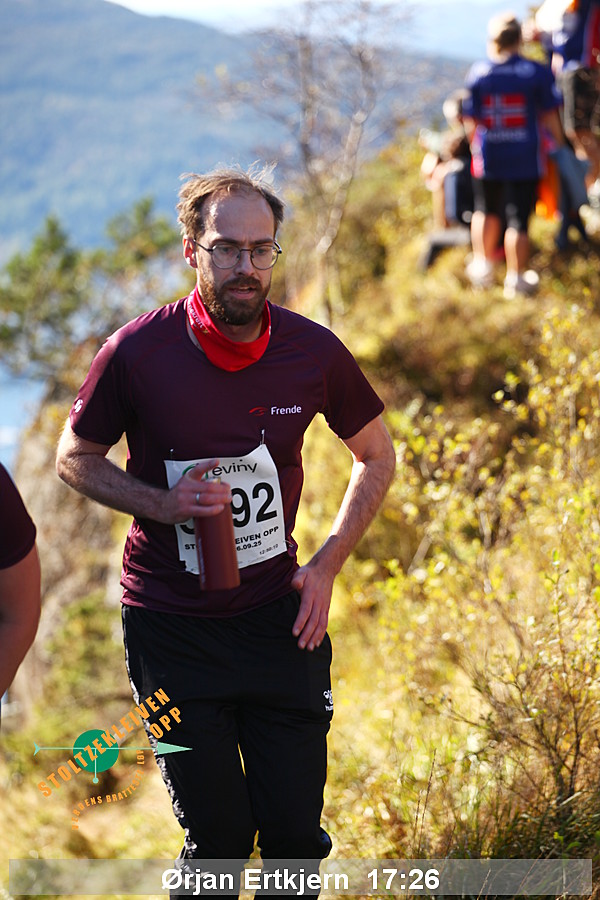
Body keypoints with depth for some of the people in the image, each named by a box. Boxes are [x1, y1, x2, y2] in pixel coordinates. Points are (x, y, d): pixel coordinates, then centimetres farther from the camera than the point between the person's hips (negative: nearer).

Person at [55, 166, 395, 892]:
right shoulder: (136, 354, -13)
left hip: (280, 616, 2)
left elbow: (376, 458, 9)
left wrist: (325, 567, -2)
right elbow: (75, 458, 2)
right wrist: (161, 504, -16)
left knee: (296, 833, 4)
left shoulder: (313, 352, -7)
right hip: (173, 627, -2)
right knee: (219, 838, 1)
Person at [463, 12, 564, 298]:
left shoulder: (477, 73, -4)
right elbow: (550, 117, -3)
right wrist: (559, 146, 11)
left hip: (487, 157, 2)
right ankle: (516, 279, 8)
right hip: (525, 160, -2)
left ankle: (482, 264, 26)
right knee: (518, 220, 3)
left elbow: (471, 121, 1)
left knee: (486, 211, 23)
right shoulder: (538, 73, -7)